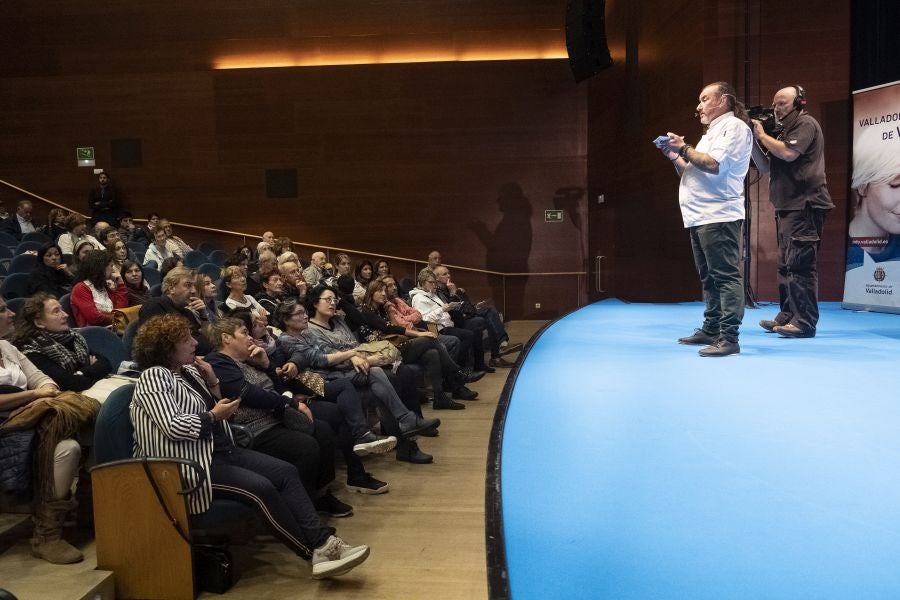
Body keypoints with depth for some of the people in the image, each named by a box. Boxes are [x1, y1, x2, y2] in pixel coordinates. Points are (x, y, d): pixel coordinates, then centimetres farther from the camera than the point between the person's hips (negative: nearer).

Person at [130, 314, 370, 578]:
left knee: (286, 472, -9)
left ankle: (323, 541, -17)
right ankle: (315, 552, -15)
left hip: (220, 450, 9)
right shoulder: (154, 377, -11)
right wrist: (214, 415, -10)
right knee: (260, 488, -26)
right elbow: (173, 427, -23)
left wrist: (213, 382, 1)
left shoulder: (188, 370, 14)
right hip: (188, 463, -9)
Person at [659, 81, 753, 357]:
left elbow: (715, 164, -18)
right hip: (700, 218, 10)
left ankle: (728, 338, -13)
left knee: (725, 277, -11)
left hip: (718, 217, -10)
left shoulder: (734, 126, -2)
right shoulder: (712, 132, 26)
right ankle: (711, 330, 21)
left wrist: (684, 148, -8)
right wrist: (674, 157, 11)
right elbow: (690, 173, 26)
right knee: (709, 278, 13)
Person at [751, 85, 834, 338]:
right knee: (786, 265, 10)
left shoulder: (806, 123, -3)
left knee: (800, 264, -13)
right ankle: (787, 316, 16)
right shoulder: (785, 131, 24)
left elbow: (789, 154, -18)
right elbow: (765, 166, 19)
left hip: (804, 206, -10)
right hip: (787, 207, 10)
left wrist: (762, 136, -5)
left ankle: (804, 321, -12)